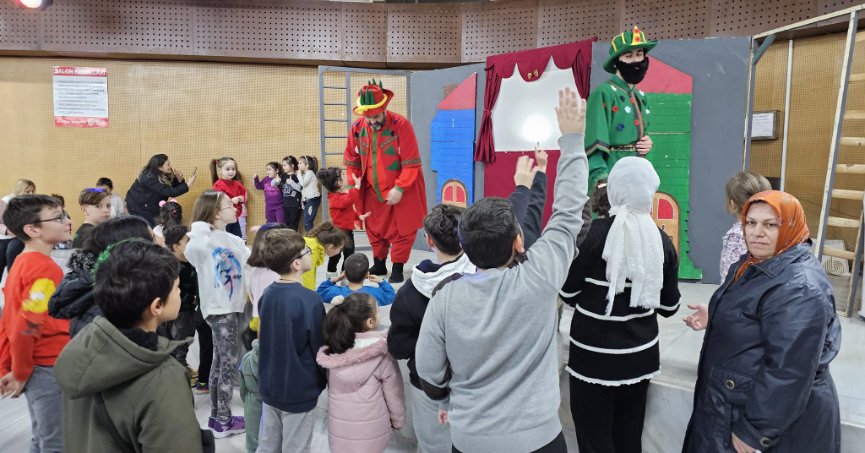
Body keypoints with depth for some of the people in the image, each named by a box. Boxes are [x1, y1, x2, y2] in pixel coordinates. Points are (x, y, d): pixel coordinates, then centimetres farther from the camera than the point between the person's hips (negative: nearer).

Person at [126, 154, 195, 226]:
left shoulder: (162, 175, -1)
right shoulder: (150, 178, -28)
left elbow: (173, 187, 3)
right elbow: (170, 192, -34)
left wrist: (179, 180, -17)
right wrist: (187, 185, -35)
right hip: (137, 206, -9)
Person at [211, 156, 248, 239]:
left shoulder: (237, 184, 8)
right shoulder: (218, 184, -13)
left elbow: (244, 196, 16)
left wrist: (240, 199, -6)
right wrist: (231, 201, -24)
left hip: (235, 218, 6)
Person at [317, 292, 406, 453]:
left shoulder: (331, 350, -10)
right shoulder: (381, 354, -21)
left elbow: (332, 387, 2)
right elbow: (394, 395, -11)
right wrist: (398, 421, 4)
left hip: (339, 429, 3)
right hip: (371, 433, -3)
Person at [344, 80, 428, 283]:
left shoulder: (401, 125, -19)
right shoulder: (357, 127, -5)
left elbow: (411, 162, -18)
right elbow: (351, 157, 8)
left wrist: (399, 188, -21)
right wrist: (352, 181, -2)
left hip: (401, 190, -4)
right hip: (372, 190, 4)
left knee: (401, 230, 3)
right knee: (375, 230, 15)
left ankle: (397, 268, 16)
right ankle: (379, 264, 32)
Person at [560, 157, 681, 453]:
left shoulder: (593, 232, -16)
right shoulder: (662, 241, -4)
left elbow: (569, 294, -8)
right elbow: (669, 307, 5)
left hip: (595, 357, -4)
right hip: (641, 356, 4)